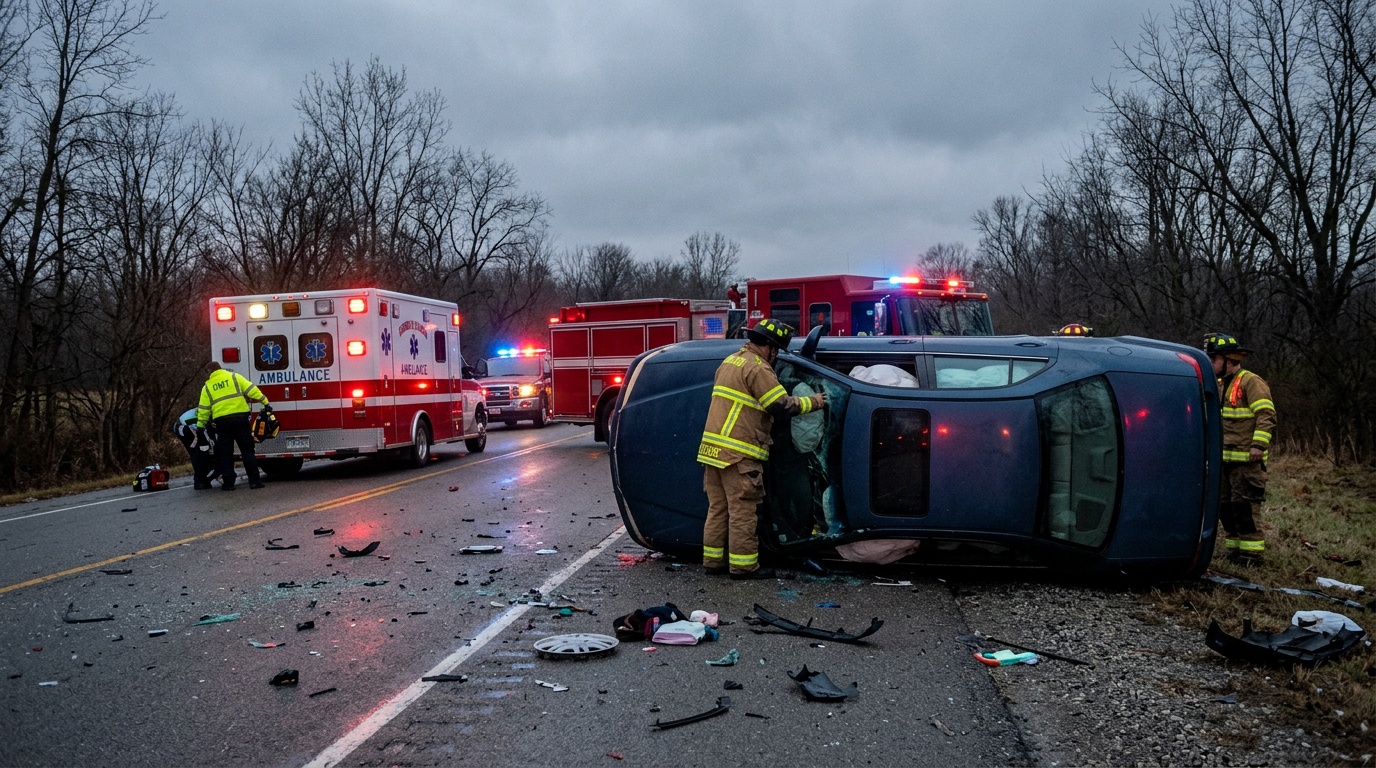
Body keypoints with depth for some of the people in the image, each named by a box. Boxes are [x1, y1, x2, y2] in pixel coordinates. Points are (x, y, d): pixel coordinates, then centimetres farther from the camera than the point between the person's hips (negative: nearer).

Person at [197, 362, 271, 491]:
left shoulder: (207, 386, 13)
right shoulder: (234, 377, 9)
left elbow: (203, 409, 12)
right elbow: (252, 390, -1)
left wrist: (200, 426, 21)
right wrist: (265, 402, -1)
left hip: (222, 421, 1)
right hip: (240, 417, -1)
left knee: (225, 453, 9)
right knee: (247, 450, 3)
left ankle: (228, 483, 8)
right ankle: (254, 481, -2)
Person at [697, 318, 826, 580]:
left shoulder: (729, 362, 19)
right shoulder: (758, 368, -11)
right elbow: (782, 405, -13)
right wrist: (813, 402, 1)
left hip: (712, 447, 9)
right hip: (738, 453, -9)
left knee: (718, 507, 13)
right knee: (742, 510, -3)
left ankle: (714, 560, 18)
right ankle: (743, 565, 1)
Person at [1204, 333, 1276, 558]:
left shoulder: (1251, 382, -9)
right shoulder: (1220, 385, 19)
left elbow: (1266, 416, -17)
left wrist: (1258, 445, -25)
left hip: (1246, 459, -9)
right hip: (1224, 458, 9)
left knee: (1243, 505, -9)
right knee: (1224, 504, 11)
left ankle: (1251, 548, -3)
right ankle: (1235, 545, 20)